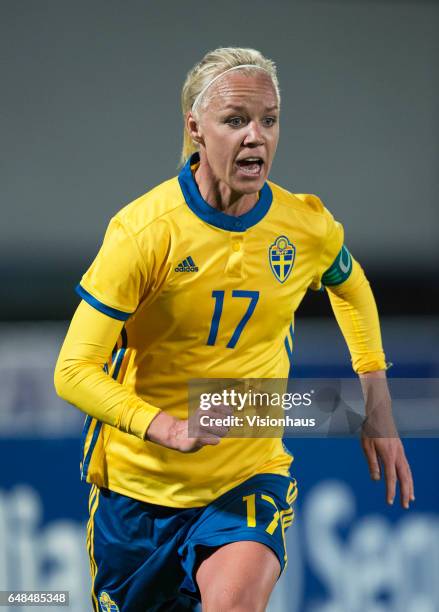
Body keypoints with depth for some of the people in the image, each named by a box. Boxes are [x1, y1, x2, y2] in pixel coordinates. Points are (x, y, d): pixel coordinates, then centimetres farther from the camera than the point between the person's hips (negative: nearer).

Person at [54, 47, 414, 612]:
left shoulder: (308, 226, -6)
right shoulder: (142, 231, -17)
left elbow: (350, 288, 19)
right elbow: (73, 371, -18)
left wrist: (374, 406, 15)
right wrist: (169, 429, -32)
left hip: (250, 479, 1)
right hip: (138, 482, 0)